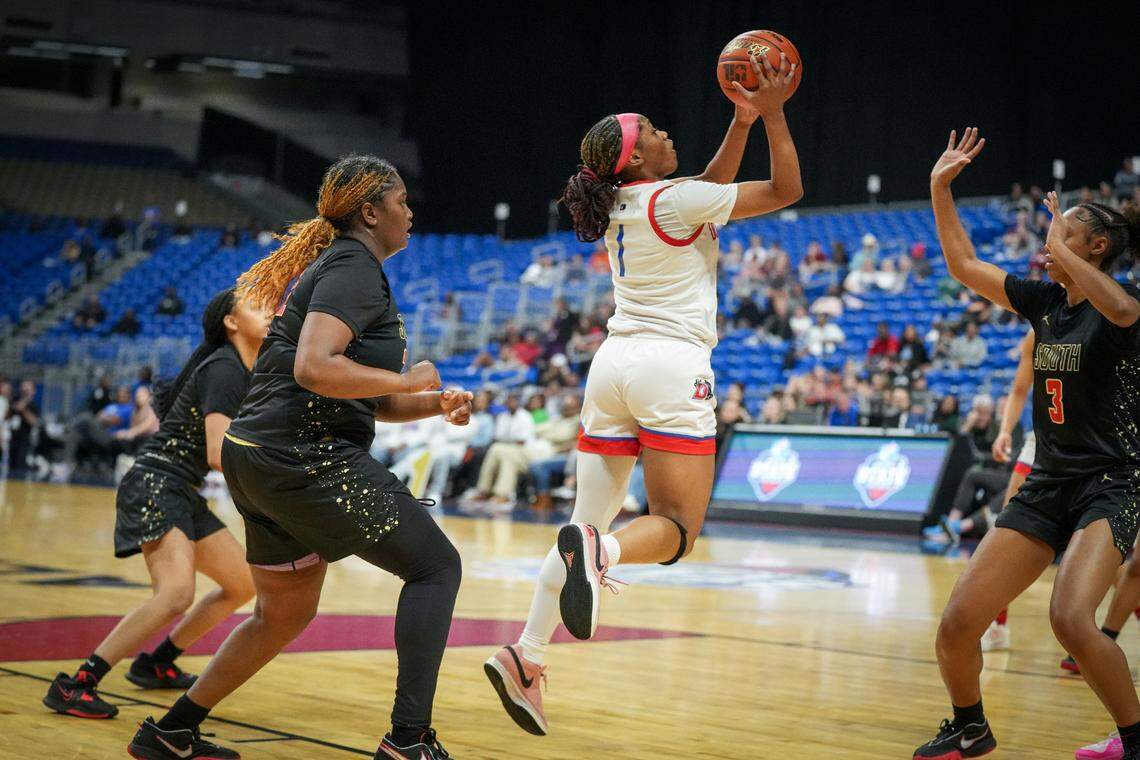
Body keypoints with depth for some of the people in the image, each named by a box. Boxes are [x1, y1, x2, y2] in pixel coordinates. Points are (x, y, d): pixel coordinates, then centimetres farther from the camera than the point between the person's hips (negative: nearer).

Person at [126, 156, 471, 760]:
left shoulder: (332, 267, 23)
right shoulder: (355, 267, -8)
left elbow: (370, 400, 27)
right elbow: (314, 368, -25)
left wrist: (435, 404, 11)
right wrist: (409, 379, -13)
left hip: (258, 460, 10)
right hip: (303, 455, -10)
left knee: (284, 615, 22)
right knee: (435, 566, -4)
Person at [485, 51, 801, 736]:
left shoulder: (621, 205, 14)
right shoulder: (673, 200, -8)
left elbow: (711, 187, 29)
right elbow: (787, 190, 0)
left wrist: (743, 119, 23)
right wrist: (772, 113, 6)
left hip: (615, 364, 7)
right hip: (672, 368, -7)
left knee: (590, 523, 6)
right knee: (677, 528, -5)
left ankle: (526, 655, -7)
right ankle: (600, 552, -38)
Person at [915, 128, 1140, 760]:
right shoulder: (1044, 301, 11)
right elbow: (964, 265, 15)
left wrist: (1063, 250, -23)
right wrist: (940, 187, 8)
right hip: (1047, 483, 6)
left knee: (1070, 618, -31)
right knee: (957, 623, -4)